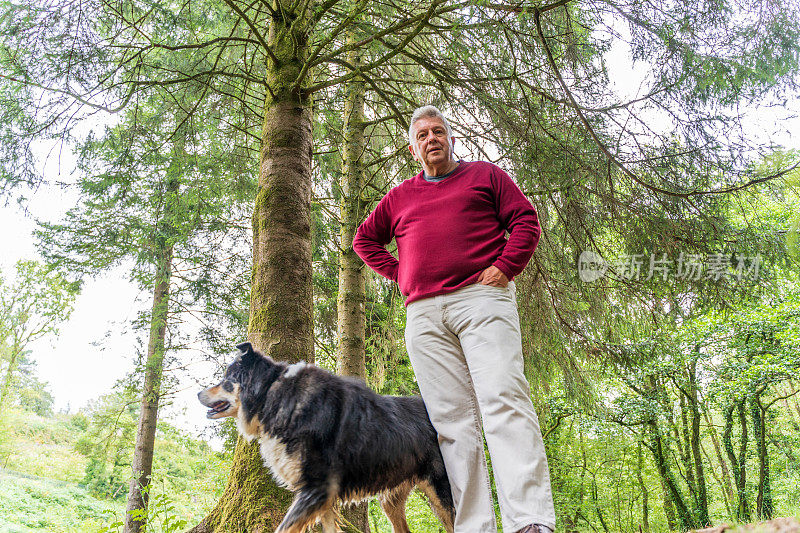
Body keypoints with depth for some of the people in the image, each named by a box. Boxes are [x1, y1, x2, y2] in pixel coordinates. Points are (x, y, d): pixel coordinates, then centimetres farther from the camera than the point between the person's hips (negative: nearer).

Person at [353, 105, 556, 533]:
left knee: (503, 399, -19)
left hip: (481, 297, -3)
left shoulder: (485, 174, 18)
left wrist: (505, 266, -6)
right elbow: (364, 239, 34)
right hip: (424, 314, 4)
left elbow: (526, 220, 11)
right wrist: (399, 274, 18)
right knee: (452, 421, -3)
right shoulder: (400, 197, 26)